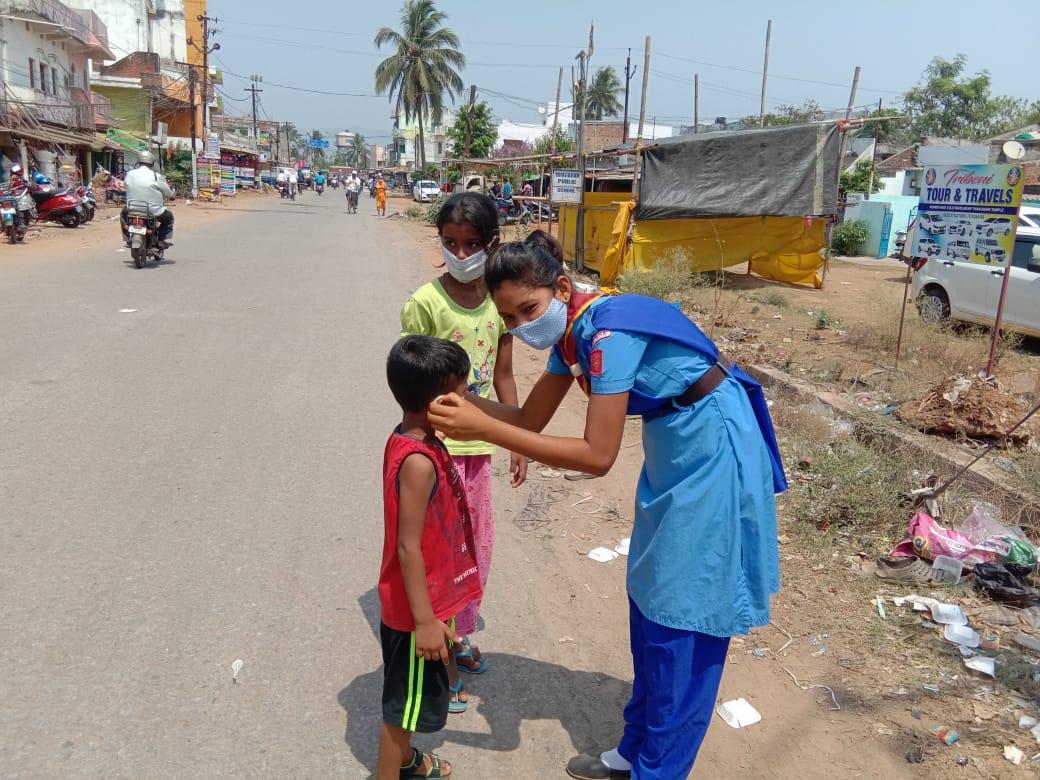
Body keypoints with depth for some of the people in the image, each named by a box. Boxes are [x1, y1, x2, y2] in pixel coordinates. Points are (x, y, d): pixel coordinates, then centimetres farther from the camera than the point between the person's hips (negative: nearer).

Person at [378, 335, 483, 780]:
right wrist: (425, 620, -19)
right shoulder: (419, 462, -31)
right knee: (406, 700, 11)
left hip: (426, 601, 9)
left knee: (414, 695, 27)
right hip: (416, 608, -9)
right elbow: (408, 547, -26)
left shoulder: (415, 441, -1)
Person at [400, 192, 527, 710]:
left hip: (479, 444, 6)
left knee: (479, 546, 18)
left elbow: (503, 377, 8)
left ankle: (460, 636, 41)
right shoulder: (424, 303, -16)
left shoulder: (500, 299, 1)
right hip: (439, 445, -6)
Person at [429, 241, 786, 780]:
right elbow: (531, 419, 4)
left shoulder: (608, 330, -27)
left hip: (712, 452, -9)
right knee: (650, 606, 16)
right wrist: (455, 396, -10)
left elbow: (597, 456, -29)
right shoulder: (571, 332, 1)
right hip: (675, 450, 9)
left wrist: (484, 430, -32)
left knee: (681, 623, 1)